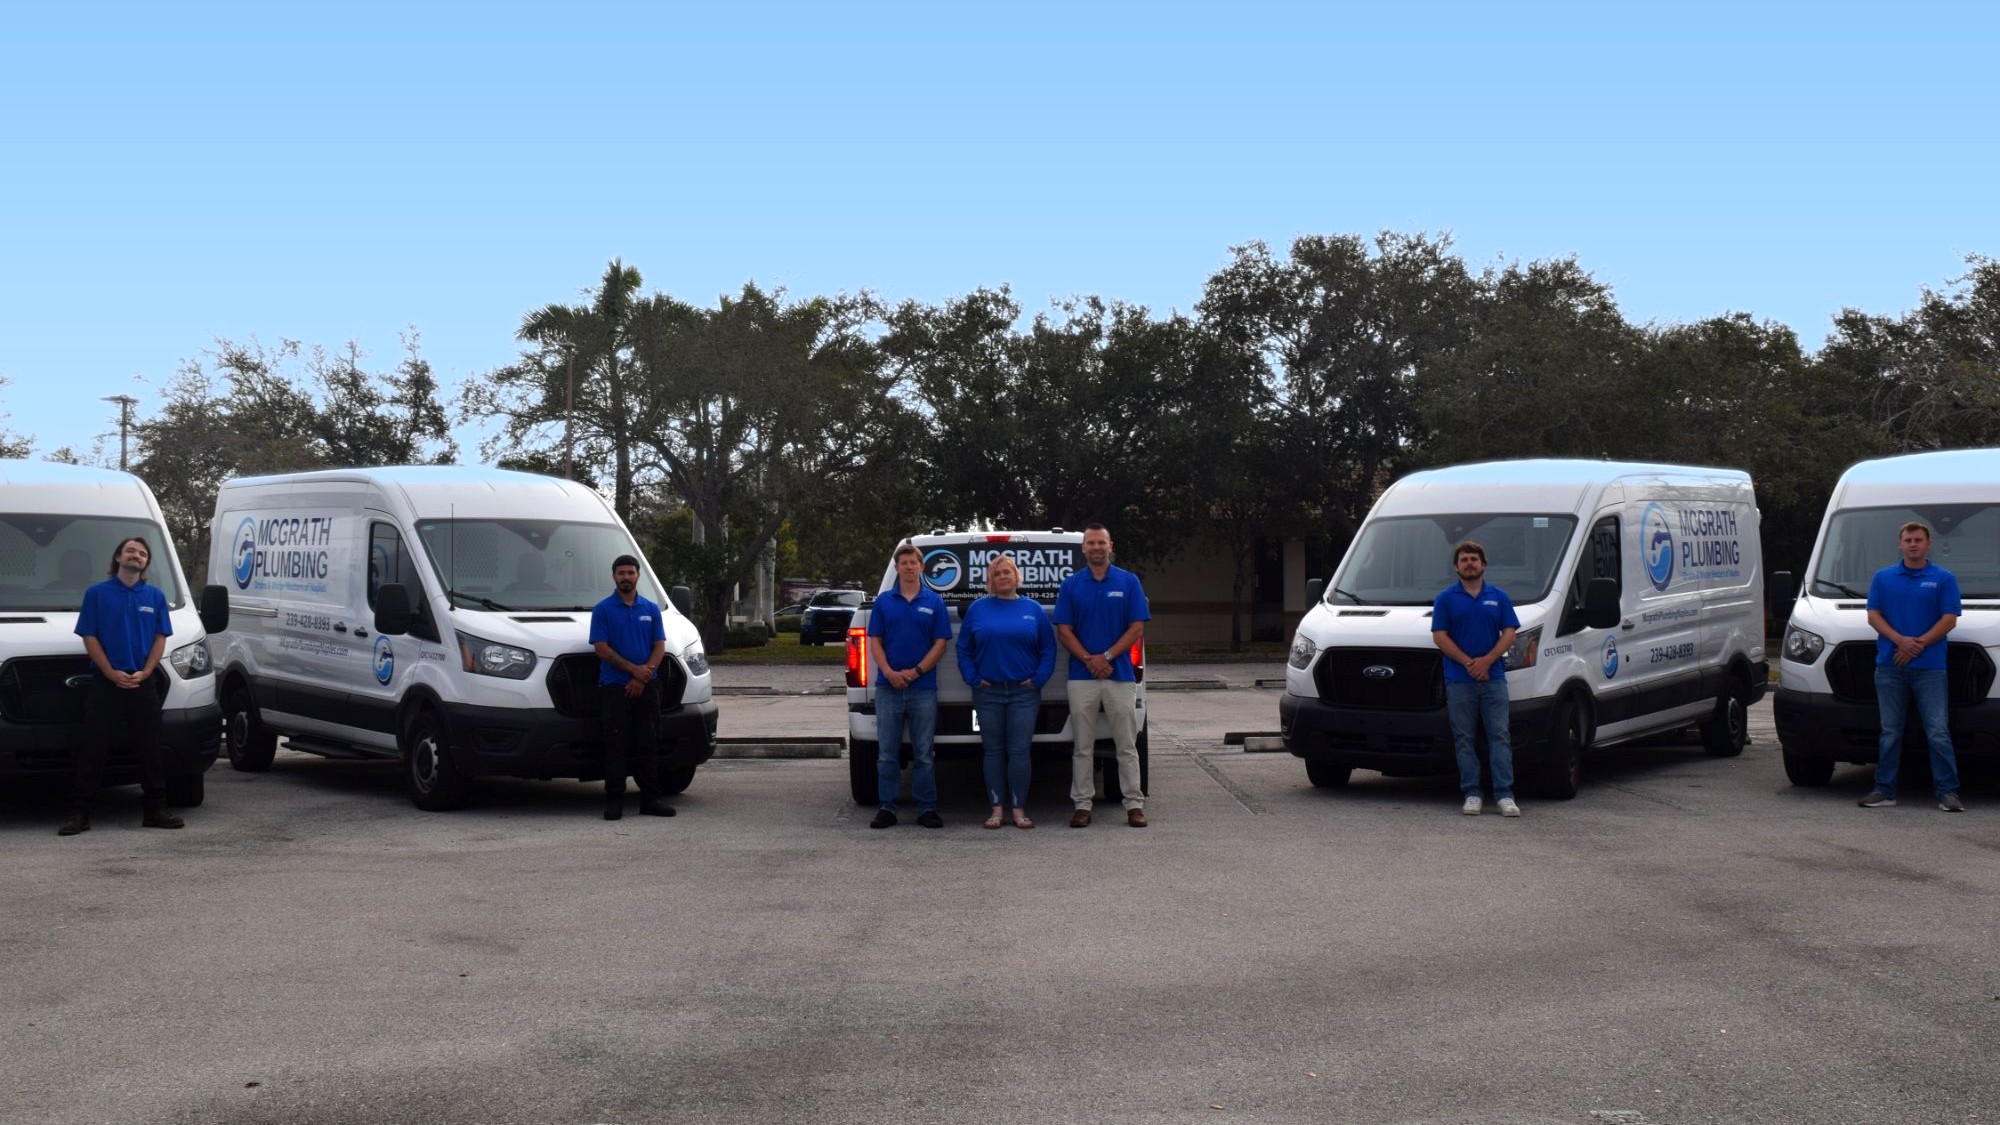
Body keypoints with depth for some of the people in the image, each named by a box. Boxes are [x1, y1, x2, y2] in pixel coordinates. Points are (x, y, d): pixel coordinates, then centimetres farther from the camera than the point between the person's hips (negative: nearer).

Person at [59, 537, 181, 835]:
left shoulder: (155, 596, 10)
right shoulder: (97, 593, 2)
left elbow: (160, 638, 7)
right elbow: (89, 637, -1)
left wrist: (144, 673, -8)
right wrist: (113, 674, -11)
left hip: (143, 684, 2)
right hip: (105, 683, -2)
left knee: (150, 749, 5)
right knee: (93, 749, -3)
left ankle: (155, 810, 12)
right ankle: (79, 813, 0)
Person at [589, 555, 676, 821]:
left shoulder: (651, 610, 11)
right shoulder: (603, 610, 1)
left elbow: (659, 647, 6)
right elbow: (602, 649, -6)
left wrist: (643, 676, -9)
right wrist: (633, 669, -14)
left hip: (646, 688, 3)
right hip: (614, 687, -3)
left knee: (647, 744, 5)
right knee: (616, 745, -4)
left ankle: (651, 798, 8)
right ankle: (614, 800, -1)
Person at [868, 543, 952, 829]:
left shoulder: (934, 602, 4)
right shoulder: (884, 600, 8)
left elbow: (940, 644, 0)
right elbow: (876, 642, 5)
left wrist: (915, 672, -12)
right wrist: (889, 672, -12)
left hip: (923, 688, -1)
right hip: (888, 687, 1)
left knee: (924, 754, 3)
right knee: (887, 753, 4)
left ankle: (927, 808, 8)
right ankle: (886, 808, 9)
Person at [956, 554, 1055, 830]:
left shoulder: (1032, 609, 7)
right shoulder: (977, 609, 7)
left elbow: (1048, 649, 7)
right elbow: (964, 649, 9)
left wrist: (1038, 679, -3)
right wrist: (974, 679, -2)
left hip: (1024, 693, -1)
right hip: (988, 693, 1)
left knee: (1019, 752, -3)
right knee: (993, 752, 4)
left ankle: (1019, 810, 3)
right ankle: (996, 809, 9)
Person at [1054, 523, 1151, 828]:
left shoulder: (1129, 582, 3)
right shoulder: (1071, 585, 6)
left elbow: (1137, 628, -1)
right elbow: (1064, 631, 2)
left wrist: (1106, 657, -11)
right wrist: (1089, 660, -12)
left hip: (1120, 675, -1)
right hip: (1082, 677, 1)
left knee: (1127, 745, 3)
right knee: (1082, 746, 4)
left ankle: (1135, 804, 7)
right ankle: (1082, 805, 9)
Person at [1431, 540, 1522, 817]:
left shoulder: (1499, 597, 9)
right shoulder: (1446, 599, 4)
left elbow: (1509, 633, 3)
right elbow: (1440, 636, -2)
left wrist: (1487, 660, -11)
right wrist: (1468, 662, -11)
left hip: (1494, 677, 1)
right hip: (1459, 680, -1)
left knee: (1499, 736, -4)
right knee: (1464, 739, 2)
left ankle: (1505, 794, -5)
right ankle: (1471, 794, 7)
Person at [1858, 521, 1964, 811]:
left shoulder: (1944, 579, 5)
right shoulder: (1883, 578, 11)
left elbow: (1949, 620, -1)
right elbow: (1874, 616, 4)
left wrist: (1919, 644, -12)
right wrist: (1900, 640, -12)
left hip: (1930, 667, -2)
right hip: (1890, 666, 2)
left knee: (1938, 731, -6)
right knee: (1890, 731, 7)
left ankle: (1947, 791, -4)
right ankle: (1884, 790, 11)